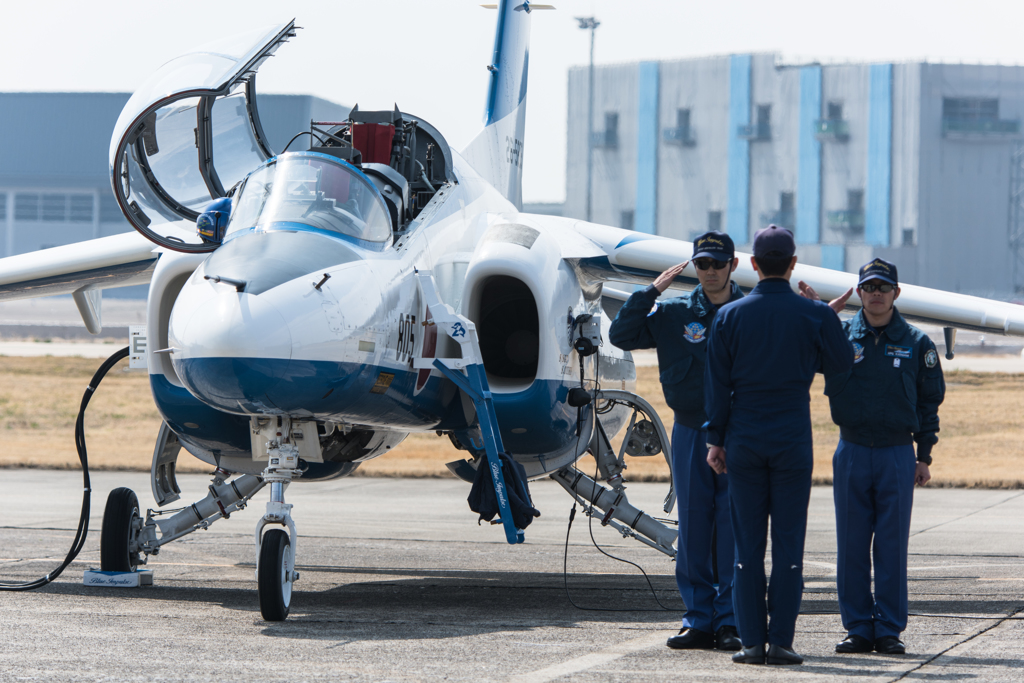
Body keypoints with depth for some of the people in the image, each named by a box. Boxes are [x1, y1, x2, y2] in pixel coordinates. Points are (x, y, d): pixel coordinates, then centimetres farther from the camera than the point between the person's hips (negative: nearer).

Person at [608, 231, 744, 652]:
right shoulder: (674, 313, 7)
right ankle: (698, 620, 10)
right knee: (693, 530, 4)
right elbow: (621, 335, 1)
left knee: (734, 531, -3)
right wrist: (651, 292, -5)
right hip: (690, 433, 2)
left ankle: (730, 622, 2)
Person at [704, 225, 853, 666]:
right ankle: (781, 641, -1)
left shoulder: (730, 317, -1)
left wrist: (715, 439, 7)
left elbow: (718, 383, 1)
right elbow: (841, 362, 11)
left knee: (747, 545, 4)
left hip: (744, 443, 1)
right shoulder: (814, 315, -4)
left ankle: (752, 641, 2)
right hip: (793, 442, -1)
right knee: (788, 543, 2)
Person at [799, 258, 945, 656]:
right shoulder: (840, 335, 5)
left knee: (893, 547, 0)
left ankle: (889, 631, 6)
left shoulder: (916, 343, 5)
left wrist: (924, 457, 5)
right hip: (851, 454, 1)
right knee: (851, 546, 3)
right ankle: (858, 628, 10)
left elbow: (929, 400, 9)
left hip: (897, 456, -1)